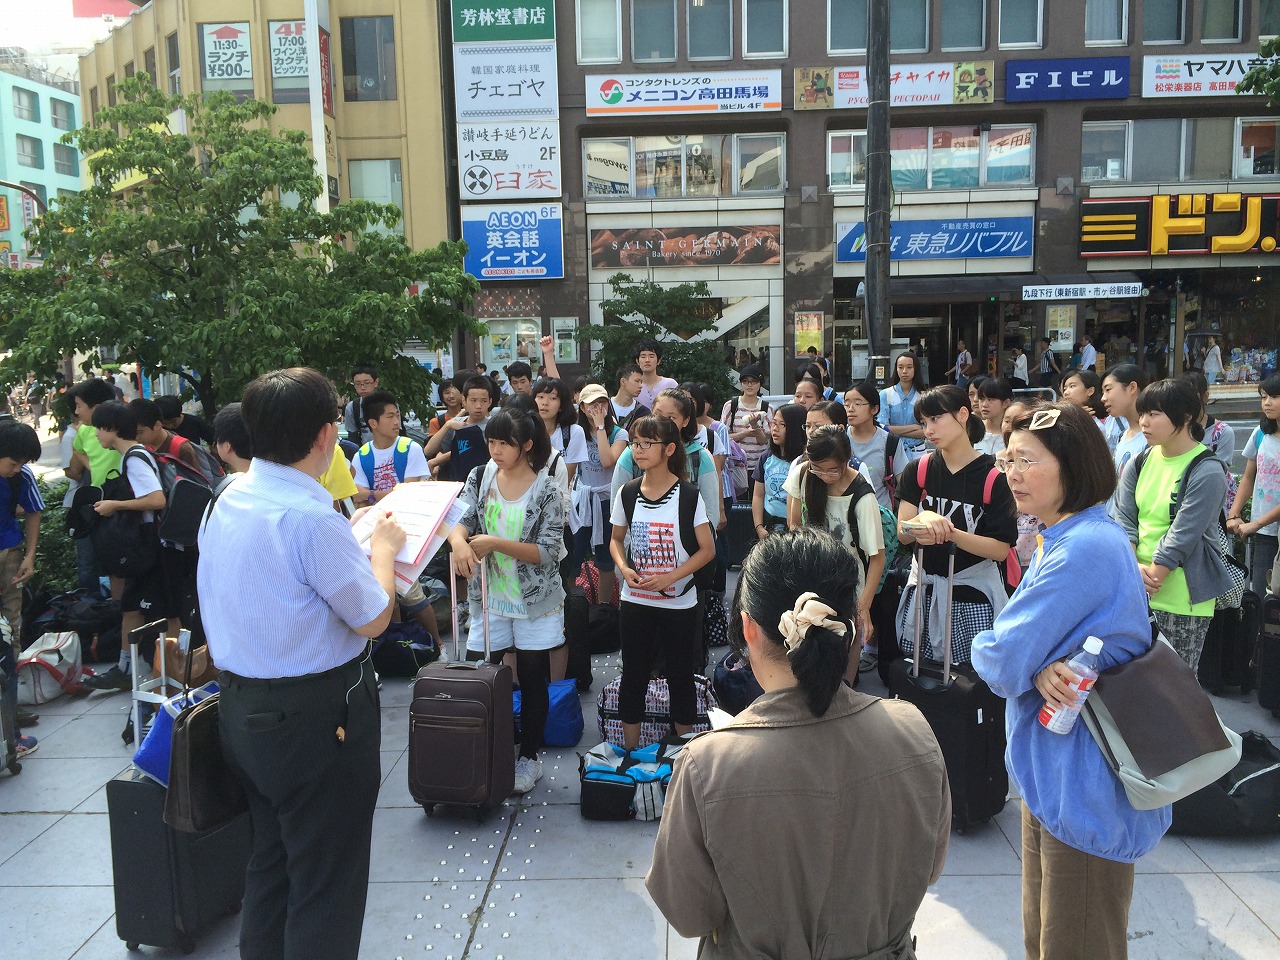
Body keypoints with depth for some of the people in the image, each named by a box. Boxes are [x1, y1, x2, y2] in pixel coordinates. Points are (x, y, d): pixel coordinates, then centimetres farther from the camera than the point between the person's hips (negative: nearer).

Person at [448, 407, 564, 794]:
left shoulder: (546, 490, -12)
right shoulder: (479, 478, 0)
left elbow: (548, 552, -16)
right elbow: (458, 519, -9)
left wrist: (495, 543, -24)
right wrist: (459, 540, -33)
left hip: (535, 602, -3)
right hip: (489, 598, 3)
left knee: (533, 682, 9)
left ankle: (529, 758, 26)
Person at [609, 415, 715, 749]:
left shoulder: (688, 496, -11)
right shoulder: (628, 493, -1)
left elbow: (707, 550, -8)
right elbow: (616, 539, 11)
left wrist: (669, 577, -19)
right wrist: (624, 568, -9)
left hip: (679, 604, -3)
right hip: (635, 602, 3)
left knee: (680, 676, 10)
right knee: (633, 675, 11)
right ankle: (630, 753, 26)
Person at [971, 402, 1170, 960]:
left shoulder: (1084, 549, -26)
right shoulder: (1067, 538, 7)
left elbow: (1002, 663, -27)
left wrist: (983, 646, -4)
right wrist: (1039, 668, -19)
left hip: (1085, 784, -9)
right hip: (1053, 773, 9)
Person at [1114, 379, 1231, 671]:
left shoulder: (1207, 472, -11)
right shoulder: (1140, 462, 6)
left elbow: (1182, 536, -15)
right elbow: (1123, 518, 2)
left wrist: (1150, 581, -15)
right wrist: (1133, 567, -13)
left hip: (1181, 595, -5)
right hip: (1135, 590, 5)